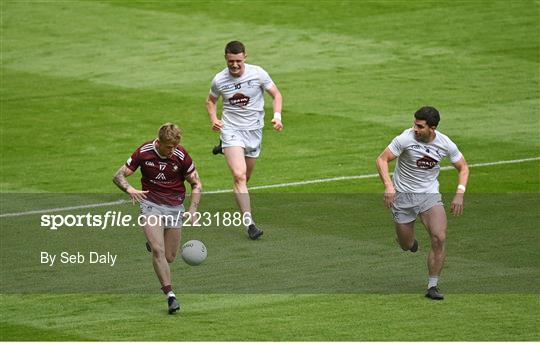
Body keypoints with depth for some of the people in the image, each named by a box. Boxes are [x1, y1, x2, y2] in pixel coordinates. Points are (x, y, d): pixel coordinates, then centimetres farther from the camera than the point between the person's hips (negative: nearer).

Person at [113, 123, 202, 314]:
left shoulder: (181, 156, -10)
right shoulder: (144, 152, -10)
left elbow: (196, 184, 2)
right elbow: (119, 175, -3)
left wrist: (192, 210, -11)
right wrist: (129, 189, -25)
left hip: (175, 208, 1)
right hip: (150, 204, -1)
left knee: (169, 257, 5)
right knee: (158, 251, -21)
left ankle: (152, 243, 41)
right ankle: (170, 295, -22)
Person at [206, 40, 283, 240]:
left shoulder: (257, 73, -9)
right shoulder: (219, 80, -6)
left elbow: (276, 94, 2)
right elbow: (211, 100, 12)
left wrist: (277, 116, -14)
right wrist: (213, 118, -7)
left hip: (254, 130, 2)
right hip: (231, 129, -2)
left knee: (245, 177, 14)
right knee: (239, 176, -18)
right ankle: (249, 223, -20)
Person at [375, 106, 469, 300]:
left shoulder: (445, 144, -8)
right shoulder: (405, 139, -17)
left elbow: (463, 168, 6)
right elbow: (382, 160, -13)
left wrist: (459, 194, -8)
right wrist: (388, 186, -27)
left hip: (430, 195, 1)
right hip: (403, 195, -1)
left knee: (439, 238, -18)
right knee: (406, 246, 4)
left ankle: (432, 286, -6)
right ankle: (411, 240, 45)